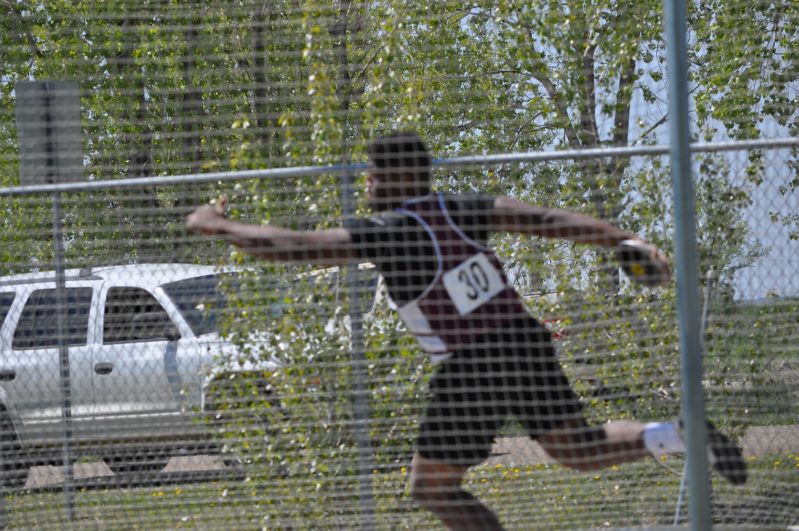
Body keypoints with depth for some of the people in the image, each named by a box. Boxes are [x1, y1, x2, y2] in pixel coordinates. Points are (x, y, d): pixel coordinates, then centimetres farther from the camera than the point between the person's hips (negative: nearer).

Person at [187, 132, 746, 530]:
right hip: (527, 341, 7)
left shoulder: (385, 232, -13)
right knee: (578, 448, 22)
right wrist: (627, 241, -2)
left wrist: (217, 226, -1)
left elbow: (293, 246, -12)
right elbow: (546, 219, -2)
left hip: (473, 369, -7)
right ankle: (685, 436, 4)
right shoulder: (463, 208, 4)